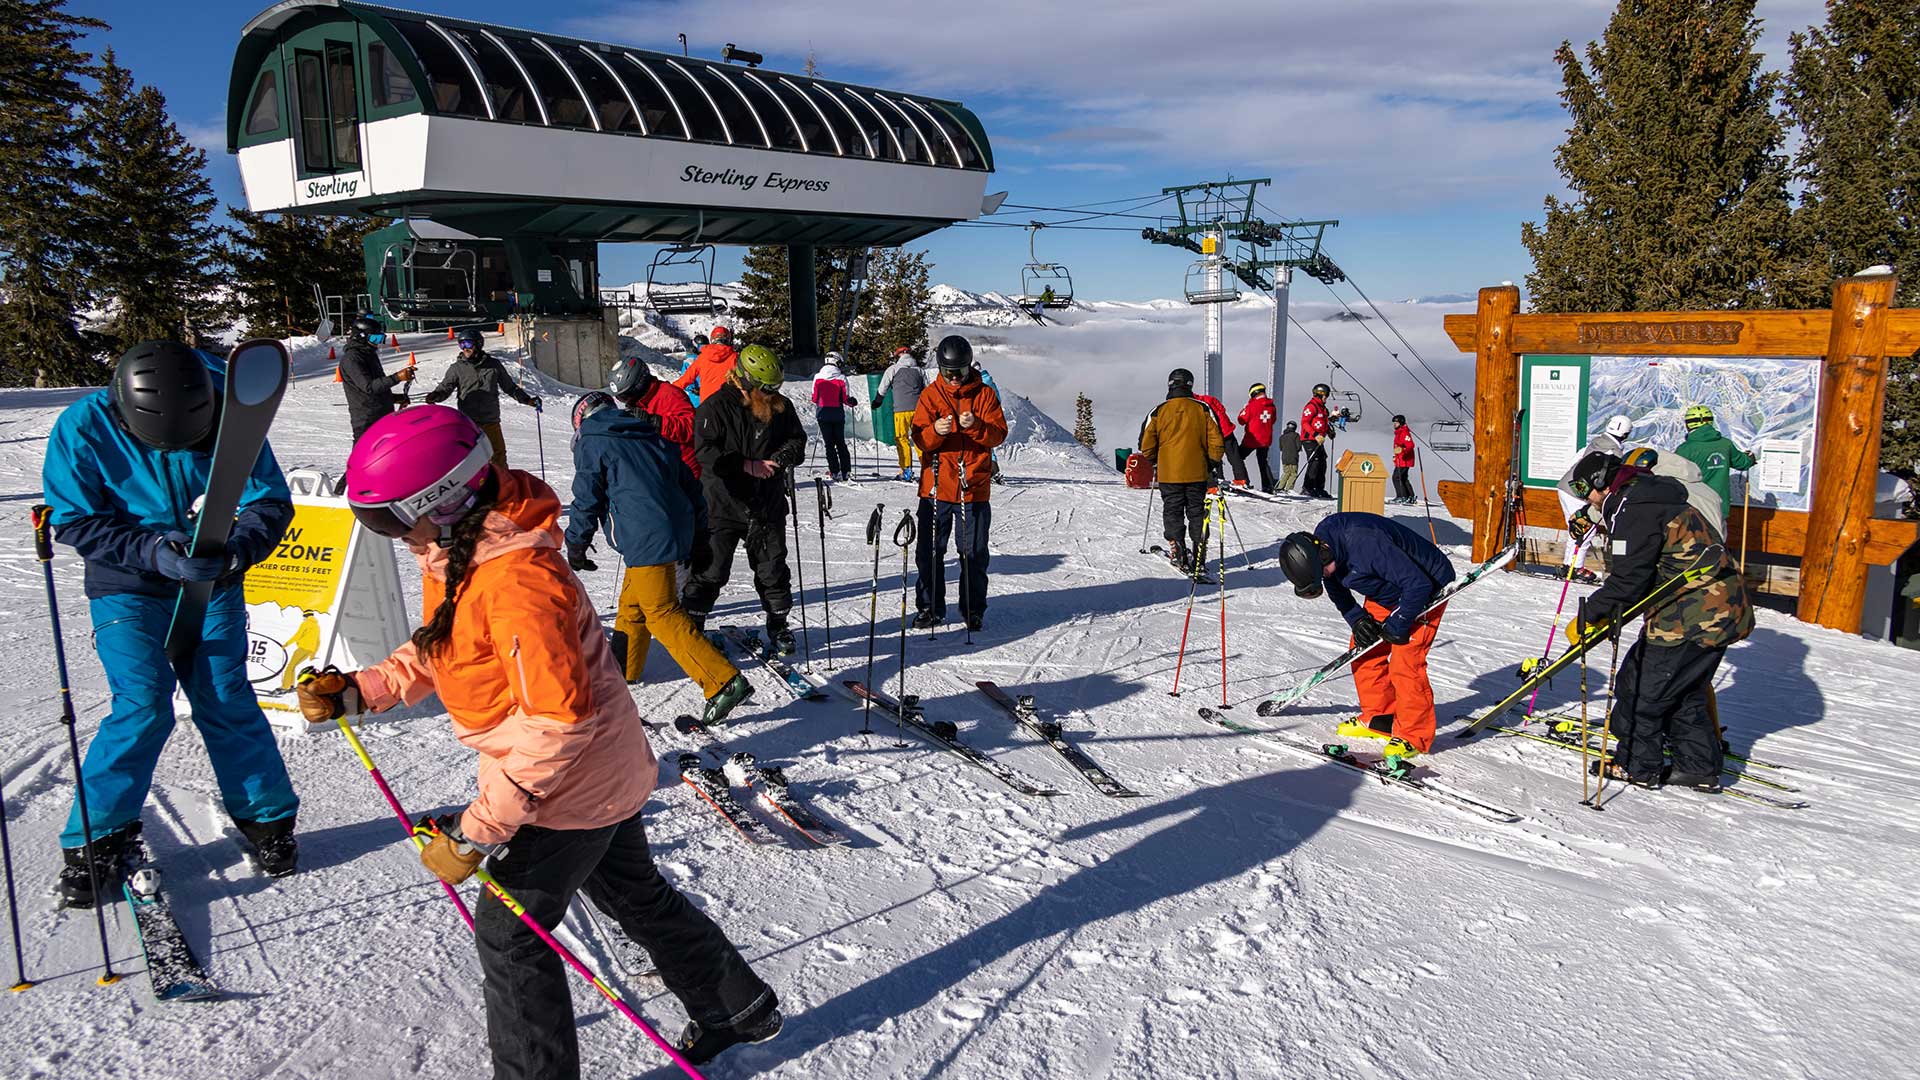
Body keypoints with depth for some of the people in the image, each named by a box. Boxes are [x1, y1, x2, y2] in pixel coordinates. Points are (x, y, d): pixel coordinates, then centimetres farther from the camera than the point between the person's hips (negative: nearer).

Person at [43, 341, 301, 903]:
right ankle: (96, 837, 9)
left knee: (225, 700, 0)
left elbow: (271, 503, -12)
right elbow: (75, 521, -12)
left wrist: (232, 551, -30)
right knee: (142, 708, -9)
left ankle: (267, 816, 17)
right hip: (127, 588, -1)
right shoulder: (84, 426, -19)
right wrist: (154, 550, -27)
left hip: (213, 585, 1)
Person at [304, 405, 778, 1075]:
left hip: (570, 787, -10)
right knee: (636, 895, 24)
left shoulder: (518, 581, -33)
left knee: (508, 932, 4)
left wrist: (479, 830, -29)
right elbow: (439, 651, 15)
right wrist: (359, 689, 1)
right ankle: (739, 1007, 42)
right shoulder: (456, 551, -1)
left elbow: (558, 720, -32)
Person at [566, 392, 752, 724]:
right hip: (678, 532, 8)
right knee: (632, 602, 24)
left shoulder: (591, 445, 4)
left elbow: (586, 500, 1)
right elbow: (691, 487, 21)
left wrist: (576, 545, 14)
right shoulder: (653, 438, 22)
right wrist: (698, 537, 25)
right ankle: (623, 668, 39)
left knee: (663, 614, -7)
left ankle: (724, 682, -16)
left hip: (646, 541, -8)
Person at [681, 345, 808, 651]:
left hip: (767, 505, 4)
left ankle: (778, 625, 28)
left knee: (773, 568, 12)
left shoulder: (780, 407, 4)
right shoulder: (716, 407, -11)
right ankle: (691, 624, 17)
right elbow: (703, 451, -18)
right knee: (710, 569, 2)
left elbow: (798, 439, 13)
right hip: (723, 504, -4)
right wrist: (748, 466, -22)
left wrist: (786, 454, -11)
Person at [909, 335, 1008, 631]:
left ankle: (974, 609, 20)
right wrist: (936, 431, -26)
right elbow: (919, 438, -3)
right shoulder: (930, 395, 5)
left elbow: (999, 434, -4)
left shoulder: (985, 394, 4)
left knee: (974, 554, 6)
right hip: (936, 485, 1)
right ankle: (930, 607, 18)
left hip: (974, 487, -1)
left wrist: (975, 426, -24)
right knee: (929, 551, 5)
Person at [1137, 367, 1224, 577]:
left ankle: (1178, 555, 3)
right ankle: (1199, 559, 6)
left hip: (1168, 474, -1)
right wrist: (1212, 465, 12)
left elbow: (1146, 445, -1)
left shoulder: (1158, 411, -4)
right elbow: (1217, 442, -2)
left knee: (1172, 513, 9)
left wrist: (1154, 463, 16)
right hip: (1197, 474, 1)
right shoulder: (1203, 410, -2)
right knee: (1197, 513, 9)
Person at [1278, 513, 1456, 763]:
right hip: (1387, 592, 8)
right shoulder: (1319, 544, -12)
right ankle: (1380, 719, 20)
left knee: (1404, 662, -14)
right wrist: (1356, 619, -9)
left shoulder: (1366, 543, -38)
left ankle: (1414, 736, 0)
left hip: (1427, 589, -8)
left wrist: (1395, 626, -23)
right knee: (1364, 650, 5)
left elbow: (1419, 584, -32)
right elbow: (1336, 590, 7)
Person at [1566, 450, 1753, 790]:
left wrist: (1586, 618, -12)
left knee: (1642, 685, 2)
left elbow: (1628, 580, -20)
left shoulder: (1634, 510, -16)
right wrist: (1607, 614, 14)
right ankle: (1700, 767, 26)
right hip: (1722, 609, 10)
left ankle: (1637, 765, 12)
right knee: (1685, 691, 20)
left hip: (1693, 616, -10)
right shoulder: (1647, 499, 17)